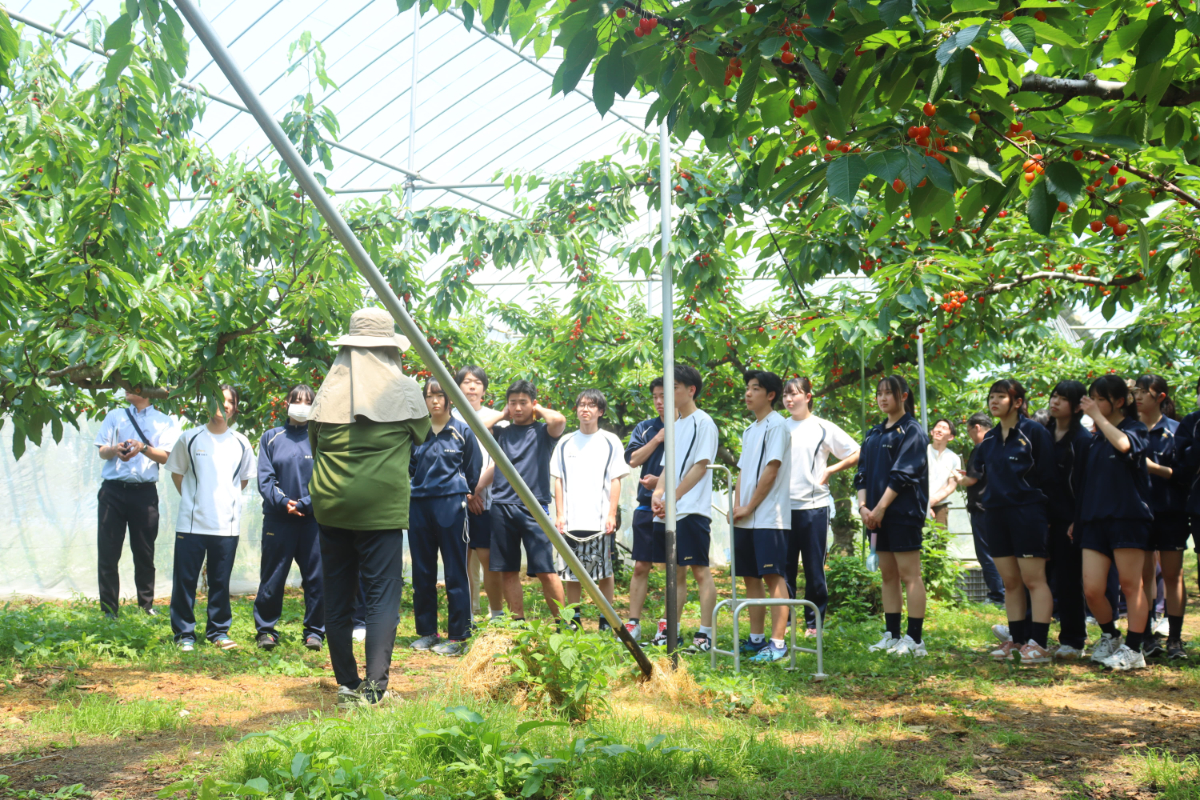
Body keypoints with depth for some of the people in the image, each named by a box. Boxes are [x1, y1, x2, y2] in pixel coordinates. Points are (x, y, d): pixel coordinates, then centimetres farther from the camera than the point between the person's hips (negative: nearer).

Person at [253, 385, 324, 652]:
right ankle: (266, 630, 13)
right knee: (272, 577, 3)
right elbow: (264, 478, 3)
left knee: (316, 578, 1)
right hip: (278, 518, 0)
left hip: (313, 518, 0)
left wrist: (303, 504, -12)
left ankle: (315, 631, 11)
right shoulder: (272, 438, 9)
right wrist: (282, 501, -13)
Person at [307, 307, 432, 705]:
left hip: (331, 504, 3)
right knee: (382, 594, -1)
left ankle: (347, 685, 18)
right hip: (382, 505, -3)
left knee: (337, 597, 12)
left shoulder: (330, 390, 3)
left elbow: (314, 444, 13)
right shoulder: (403, 389, -3)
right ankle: (375, 685, -11)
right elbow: (420, 435, 12)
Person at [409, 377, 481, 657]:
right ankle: (427, 632, 18)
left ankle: (457, 636, 2)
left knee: (455, 573, -3)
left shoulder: (463, 432, 3)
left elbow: (472, 474, 7)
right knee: (422, 573, 8)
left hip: (451, 505, -4)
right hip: (419, 505, 4)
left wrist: (458, 492, 7)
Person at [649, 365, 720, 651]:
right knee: (676, 571, 11)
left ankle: (705, 633, -5)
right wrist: (657, 494, 1)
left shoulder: (703, 422, -5)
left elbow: (700, 466, -11)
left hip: (693, 509, -8)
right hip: (670, 511, 8)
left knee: (700, 570, -6)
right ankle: (669, 630, 14)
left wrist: (673, 498, -13)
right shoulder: (675, 425, 20)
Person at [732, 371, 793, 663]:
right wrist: (736, 507, 3)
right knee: (750, 576, 10)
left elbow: (771, 469, -13)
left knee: (773, 576, -8)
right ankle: (757, 638, 17)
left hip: (770, 516, -8)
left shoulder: (777, 425, -7)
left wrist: (749, 507, -12)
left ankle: (778, 642, -8)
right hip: (746, 518, 8)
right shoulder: (749, 431, 19)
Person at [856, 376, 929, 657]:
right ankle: (892, 635, 16)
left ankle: (915, 639, -4)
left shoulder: (912, 431, -4)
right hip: (878, 515, 8)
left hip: (903, 512, -7)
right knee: (887, 575, 10)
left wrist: (880, 508, -16)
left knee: (909, 574, -6)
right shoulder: (873, 434, 18)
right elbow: (863, 473, 14)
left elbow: (902, 474, -13)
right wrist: (863, 506, -2)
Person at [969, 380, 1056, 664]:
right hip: (997, 513, 7)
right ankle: (1017, 639, 16)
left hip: (1027, 512, -7)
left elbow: (1046, 475, -6)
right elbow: (979, 470, 23)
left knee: (1033, 579, -5)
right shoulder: (990, 438, 14)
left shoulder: (1034, 432, -5)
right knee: (1010, 582, 10)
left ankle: (1039, 643, -3)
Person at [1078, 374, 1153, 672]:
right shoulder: (1096, 437, 17)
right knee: (1091, 589, -1)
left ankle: (1133, 650, 7)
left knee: (1131, 585, -1)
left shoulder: (1135, 429, -1)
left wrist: (1097, 416, -17)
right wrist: (1077, 518, 17)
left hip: (1128, 517, -5)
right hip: (1095, 519, 6)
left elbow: (1123, 444, -27)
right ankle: (1109, 636, 23)